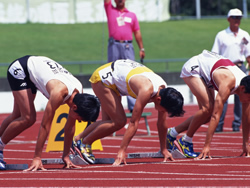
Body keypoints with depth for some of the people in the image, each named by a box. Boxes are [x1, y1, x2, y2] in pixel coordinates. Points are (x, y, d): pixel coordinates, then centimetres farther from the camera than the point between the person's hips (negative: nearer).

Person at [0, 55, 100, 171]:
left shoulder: (78, 93, -16)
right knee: (28, 118, -16)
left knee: (17, 116, 12)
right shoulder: (59, 92, -38)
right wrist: (37, 158, -34)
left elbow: (70, 127, -4)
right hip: (19, 70, -7)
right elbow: (45, 125, -35)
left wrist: (66, 156, -1)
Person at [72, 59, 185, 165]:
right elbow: (134, 122, -36)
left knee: (109, 122, 9)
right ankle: (84, 143, -1)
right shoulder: (147, 90, -37)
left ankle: (76, 141, 21)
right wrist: (121, 151, -35)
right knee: (119, 122, -14)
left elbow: (162, 123, 0)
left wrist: (164, 150, 5)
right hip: (103, 78, -8)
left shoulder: (164, 90, -13)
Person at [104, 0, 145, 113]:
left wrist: (141, 49, 7)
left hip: (128, 47, 1)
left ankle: (133, 106, -9)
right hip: (114, 46, -1)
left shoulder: (132, 15, 14)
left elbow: (137, 33, 13)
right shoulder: (110, 10, 13)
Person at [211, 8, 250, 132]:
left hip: (240, 66, 2)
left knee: (240, 97, -1)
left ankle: (237, 125, 5)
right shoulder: (221, 35, 5)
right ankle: (219, 125, -7)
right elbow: (214, 55, 4)